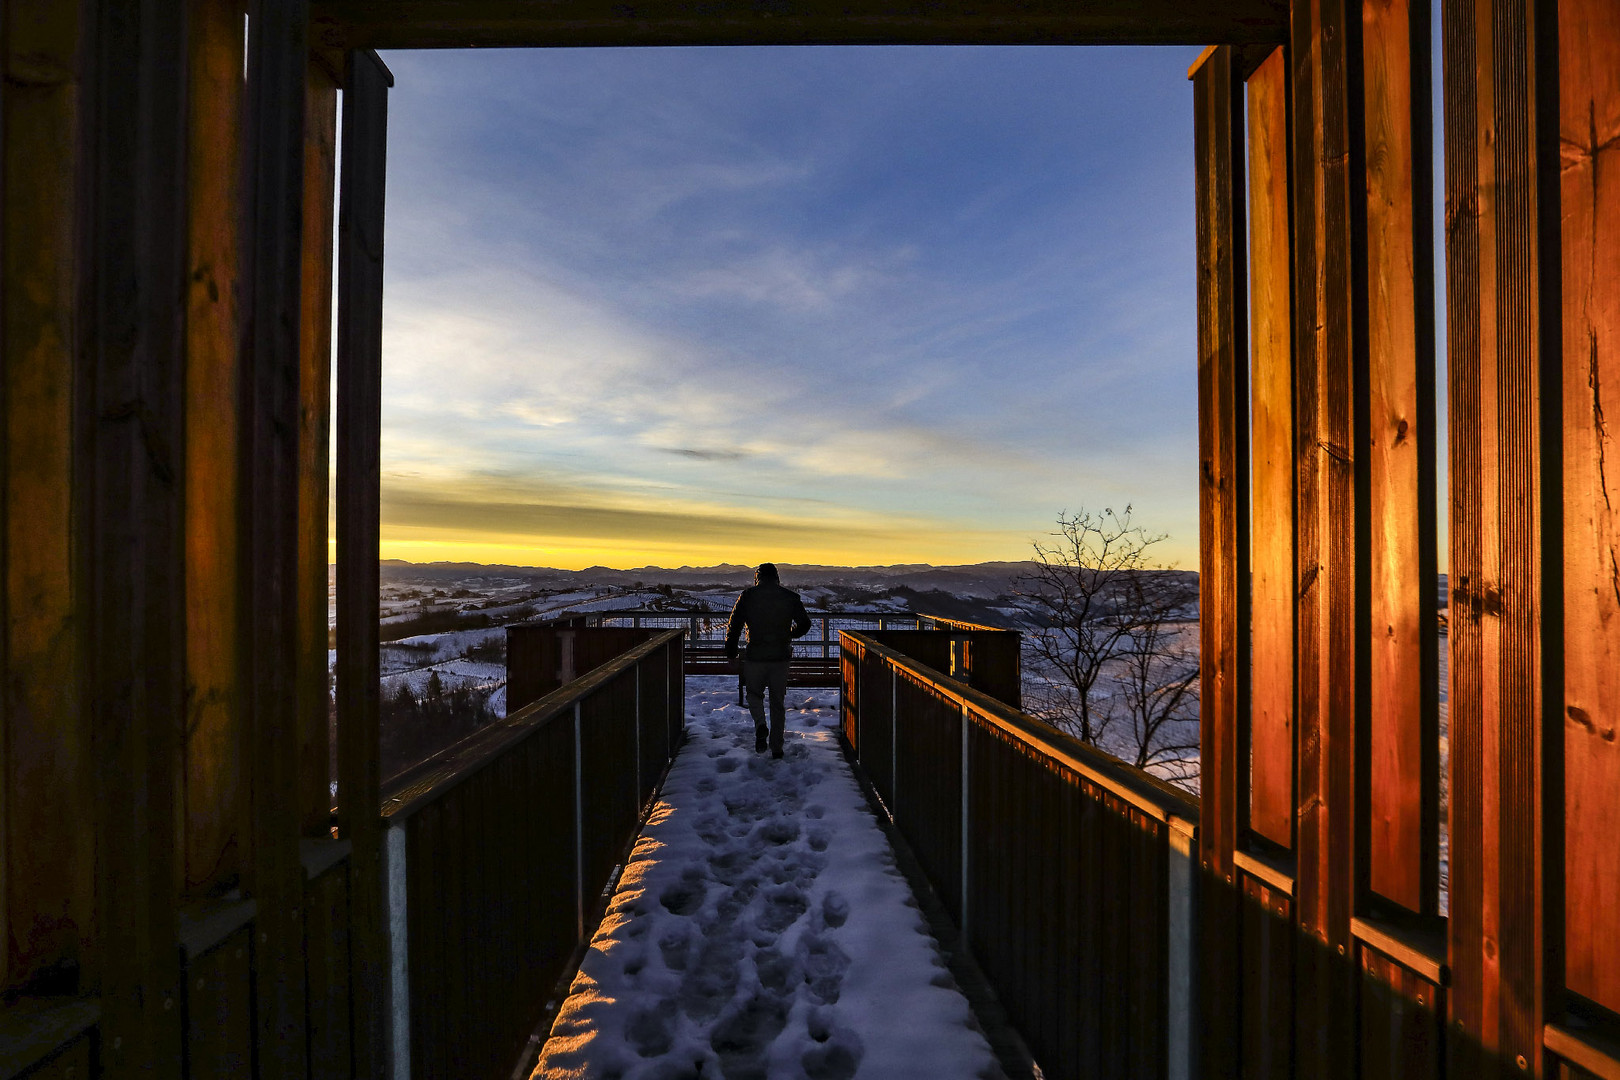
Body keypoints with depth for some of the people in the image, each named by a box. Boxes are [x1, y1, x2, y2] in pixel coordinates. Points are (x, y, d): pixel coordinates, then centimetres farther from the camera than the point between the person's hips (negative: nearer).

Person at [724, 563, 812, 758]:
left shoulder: (748, 595, -2)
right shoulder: (790, 597, 3)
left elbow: (734, 625, -2)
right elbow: (805, 623, 9)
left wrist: (730, 652, 10)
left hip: (755, 656, -1)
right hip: (781, 657, 2)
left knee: (754, 693, 19)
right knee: (778, 701, 12)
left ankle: (760, 724, -8)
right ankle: (776, 747, 14)